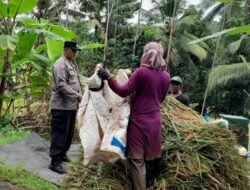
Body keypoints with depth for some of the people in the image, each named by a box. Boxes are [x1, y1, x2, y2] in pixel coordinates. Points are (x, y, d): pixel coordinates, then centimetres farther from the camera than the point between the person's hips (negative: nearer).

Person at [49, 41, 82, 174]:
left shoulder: (70, 63, 17)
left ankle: (62, 154, 31)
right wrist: (77, 95, -21)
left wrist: (77, 97, 16)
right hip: (61, 106, -10)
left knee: (68, 133, 17)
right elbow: (61, 85, -22)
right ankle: (55, 162, 0)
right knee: (59, 133, -6)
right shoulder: (61, 64, -14)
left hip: (70, 105, 10)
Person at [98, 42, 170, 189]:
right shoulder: (166, 76, 5)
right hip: (155, 121, 5)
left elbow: (123, 91, -12)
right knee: (152, 157, 16)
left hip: (139, 120, -5)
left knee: (137, 159, 2)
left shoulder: (140, 72, -11)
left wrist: (108, 78, -6)